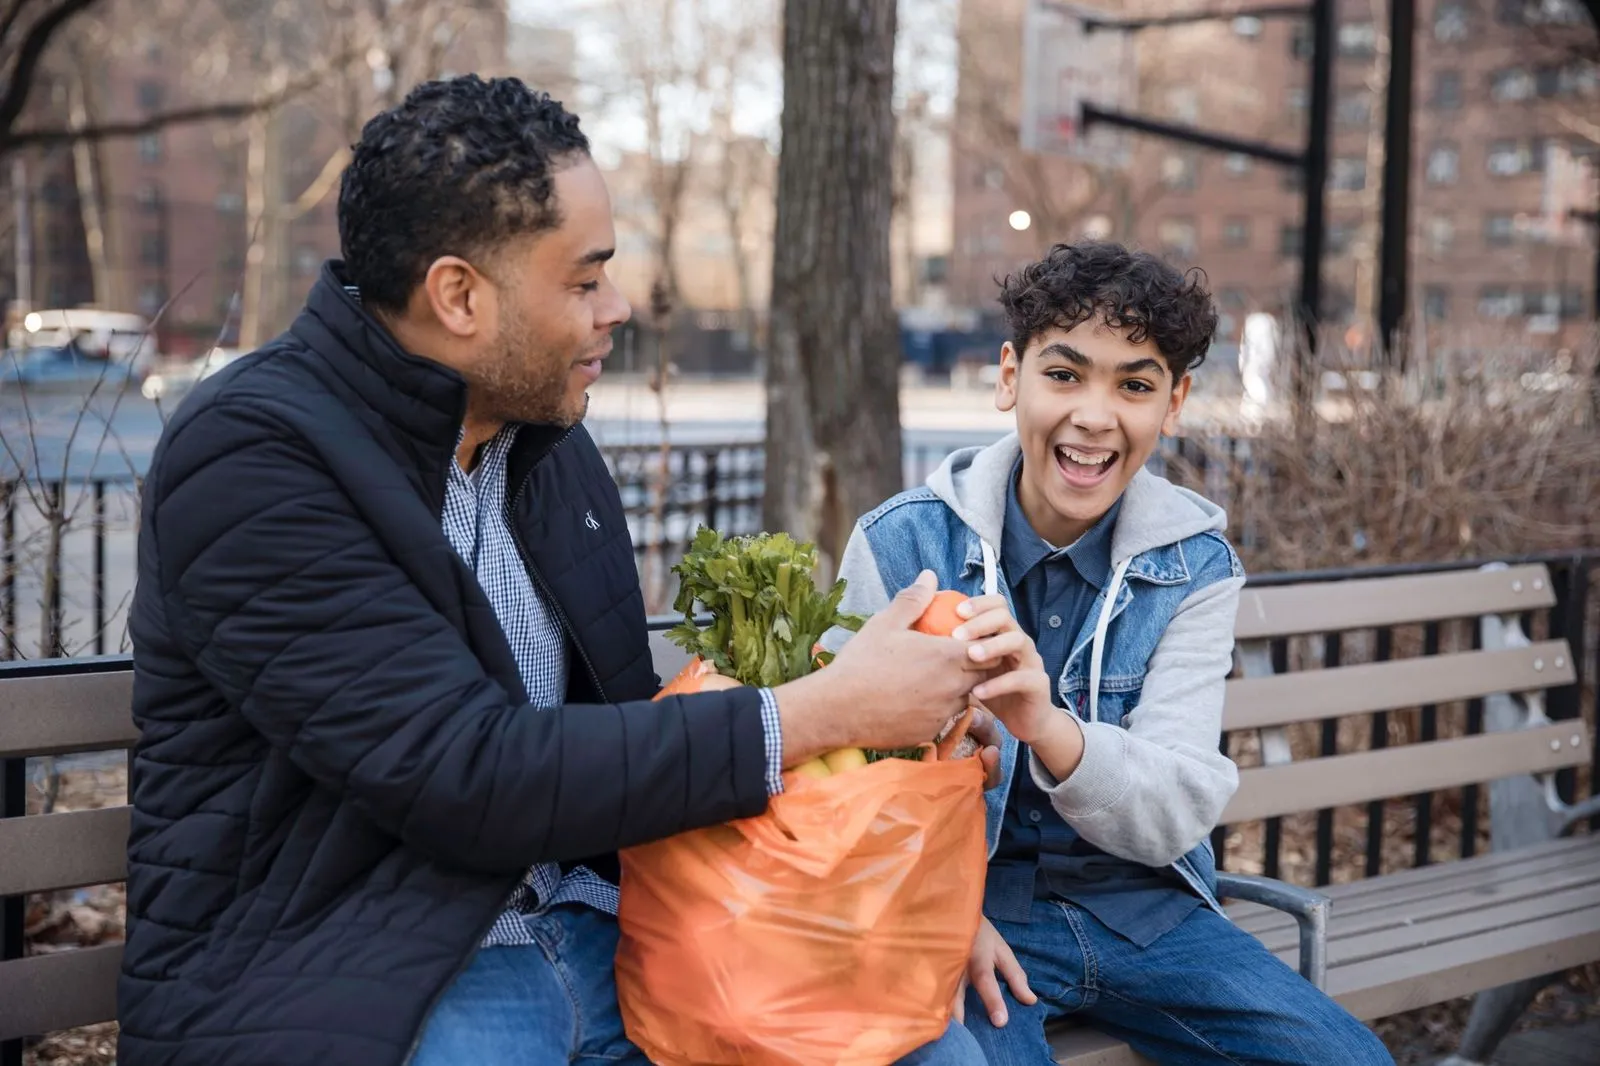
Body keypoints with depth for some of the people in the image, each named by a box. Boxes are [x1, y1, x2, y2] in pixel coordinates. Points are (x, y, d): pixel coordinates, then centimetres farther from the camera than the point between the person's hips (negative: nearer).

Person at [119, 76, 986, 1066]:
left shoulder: (547, 434, 8)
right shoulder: (250, 459, -16)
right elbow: (466, 779, -23)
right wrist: (820, 715, -21)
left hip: (589, 918, 7)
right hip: (356, 979, -6)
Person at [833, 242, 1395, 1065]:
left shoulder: (1196, 564, -2)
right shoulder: (901, 542, -9)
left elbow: (1177, 815, -12)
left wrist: (1049, 729, -33)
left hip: (1142, 908, 4)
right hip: (970, 905, -3)